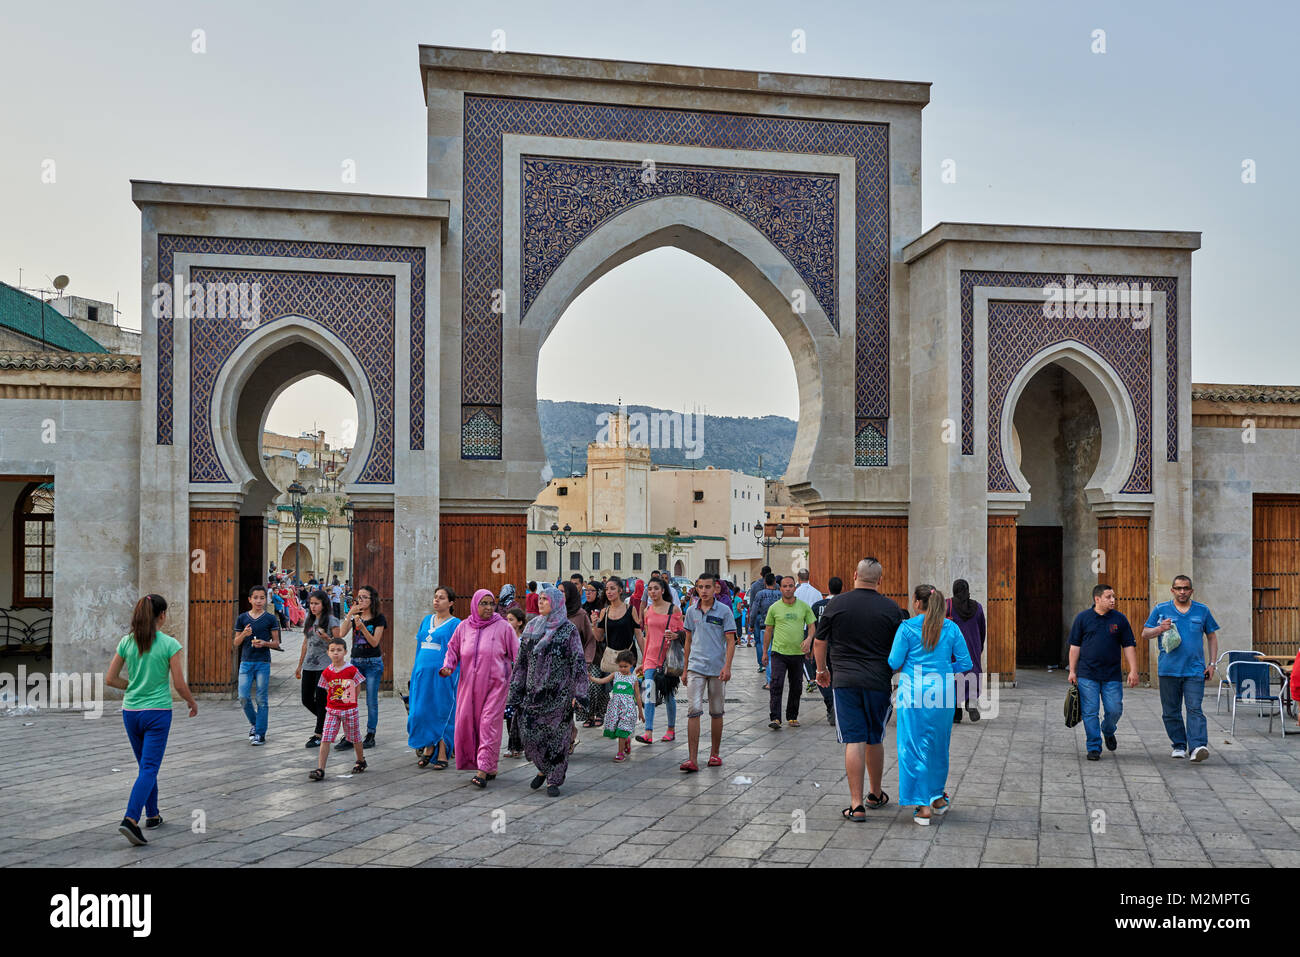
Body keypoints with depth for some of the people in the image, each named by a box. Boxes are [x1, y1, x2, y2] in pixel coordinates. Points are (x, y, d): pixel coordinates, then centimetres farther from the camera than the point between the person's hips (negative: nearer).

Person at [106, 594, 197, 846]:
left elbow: (110, 679, 5)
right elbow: (179, 685, -9)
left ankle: (152, 815, 29)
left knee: (146, 766, 19)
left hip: (130, 712, 5)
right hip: (157, 713, -5)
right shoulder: (170, 644, -12)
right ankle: (130, 819, -18)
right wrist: (193, 702, 9)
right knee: (149, 769, -3)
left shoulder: (127, 642, 1)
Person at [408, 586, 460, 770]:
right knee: (421, 711, 3)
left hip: (442, 674, -5)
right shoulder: (426, 620, 15)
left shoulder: (455, 624, -2)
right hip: (423, 672, 5)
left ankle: (442, 754, 8)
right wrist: (415, 668, 15)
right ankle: (428, 747, 19)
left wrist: (449, 669, -15)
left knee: (442, 713, 0)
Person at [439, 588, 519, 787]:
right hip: (469, 684, 4)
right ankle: (490, 767, 17)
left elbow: (516, 654, 0)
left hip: (494, 683, -4)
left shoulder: (503, 627, -2)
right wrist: (448, 667, -2)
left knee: (489, 724, -9)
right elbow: (453, 649, 16)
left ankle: (484, 770, -9)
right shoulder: (464, 627, 7)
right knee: (467, 722, 4)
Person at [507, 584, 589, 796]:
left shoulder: (568, 629, -3)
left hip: (558, 693, -4)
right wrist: (515, 691, 10)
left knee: (557, 736, -2)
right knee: (529, 734, 1)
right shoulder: (532, 627, 10)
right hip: (533, 691, 4)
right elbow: (522, 661, 13)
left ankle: (554, 779, 12)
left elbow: (578, 662, -6)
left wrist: (579, 693, -13)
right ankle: (543, 769, 25)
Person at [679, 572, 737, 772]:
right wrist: (685, 669, 14)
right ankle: (692, 759, -10)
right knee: (693, 710, -9)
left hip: (717, 669, -1)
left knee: (716, 713, 9)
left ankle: (715, 753, 24)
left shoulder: (724, 611, -2)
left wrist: (727, 666, -15)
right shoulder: (691, 611, 7)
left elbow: (730, 641, -4)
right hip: (696, 667, 1)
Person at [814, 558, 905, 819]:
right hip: (879, 682, 1)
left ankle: (857, 804, -5)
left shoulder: (837, 604, 0)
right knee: (875, 740, 16)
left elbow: (819, 643, 7)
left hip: (845, 681, -1)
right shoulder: (891, 608, 1)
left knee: (854, 741, -2)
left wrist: (822, 670, 24)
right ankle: (876, 795, 31)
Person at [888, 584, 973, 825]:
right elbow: (965, 663, 5)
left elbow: (894, 662, -7)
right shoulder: (951, 628, 3)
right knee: (938, 747, 19)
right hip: (942, 694, 4)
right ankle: (938, 797, 31)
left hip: (914, 694, -4)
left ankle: (923, 806, 2)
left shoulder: (907, 627, -8)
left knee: (915, 747, 3)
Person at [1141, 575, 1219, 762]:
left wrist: (1211, 663, 8)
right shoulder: (1160, 610, 7)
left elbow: (1212, 636, 16)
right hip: (1168, 669, 1)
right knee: (1171, 711, 6)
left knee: (1195, 709, -12)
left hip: (1195, 669, -1)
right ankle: (1179, 746, 17)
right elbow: (1145, 634, 8)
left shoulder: (1202, 610, 10)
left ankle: (1198, 746, -18)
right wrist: (1159, 629, -13)